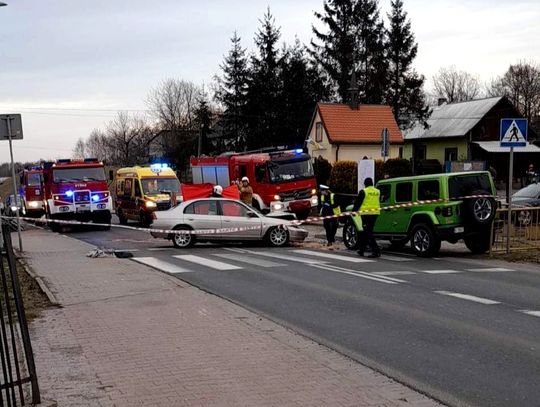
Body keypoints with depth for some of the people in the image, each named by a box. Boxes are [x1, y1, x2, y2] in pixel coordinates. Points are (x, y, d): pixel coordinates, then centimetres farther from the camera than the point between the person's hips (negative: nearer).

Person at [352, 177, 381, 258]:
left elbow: (357, 203, -6)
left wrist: (353, 211, 4)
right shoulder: (377, 192, 10)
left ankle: (376, 251, -17)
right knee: (366, 232, 17)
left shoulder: (363, 192, -8)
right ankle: (361, 249, 25)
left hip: (366, 214, -7)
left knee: (368, 233, -7)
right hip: (375, 214, 7)